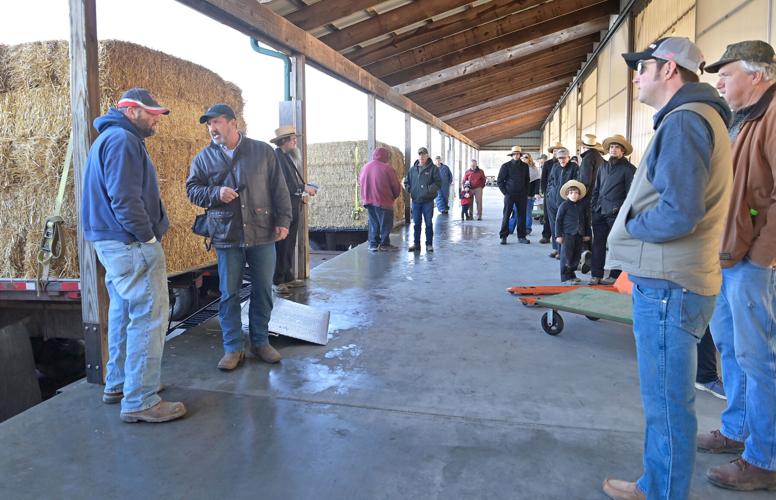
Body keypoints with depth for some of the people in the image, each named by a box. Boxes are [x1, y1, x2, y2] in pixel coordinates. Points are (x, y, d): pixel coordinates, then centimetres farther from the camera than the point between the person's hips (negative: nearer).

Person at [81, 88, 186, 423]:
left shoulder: (111, 138, 20)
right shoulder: (122, 139, -14)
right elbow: (125, 199, -23)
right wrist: (148, 237, -14)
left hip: (113, 243, 11)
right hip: (131, 245, -11)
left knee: (125, 313, 18)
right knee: (149, 317, -9)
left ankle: (118, 384, 28)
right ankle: (140, 401, -5)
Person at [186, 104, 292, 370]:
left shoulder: (263, 151, 2)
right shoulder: (203, 158, 5)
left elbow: (279, 188, 3)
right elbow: (192, 189, 7)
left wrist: (283, 220, -2)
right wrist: (215, 193, -12)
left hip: (262, 234, 0)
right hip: (226, 236, 0)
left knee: (263, 290, 8)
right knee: (229, 294, 4)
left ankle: (261, 341, 24)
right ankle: (233, 348, 16)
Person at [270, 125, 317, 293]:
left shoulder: (287, 157, 17)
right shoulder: (276, 157, -13)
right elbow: (282, 185, -21)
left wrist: (305, 188, 4)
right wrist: (304, 188, -15)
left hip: (293, 209, 9)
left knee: (290, 246, 14)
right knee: (281, 247, -2)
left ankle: (288, 278, 23)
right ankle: (278, 281, 7)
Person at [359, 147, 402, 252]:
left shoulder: (365, 167, 7)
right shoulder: (387, 168, -11)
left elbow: (360, 182, 15)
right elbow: (396, 186, -6)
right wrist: (395, 196, 13)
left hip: (368, 200, 6)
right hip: (383, 201, -6)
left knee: (373, 223, 14)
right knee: (385, 223, 7)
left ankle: (373, 244, 14)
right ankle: (384, 244, 13)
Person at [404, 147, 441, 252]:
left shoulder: (433, 168, -2)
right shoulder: (412, 169, 9)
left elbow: (438, 182, -7)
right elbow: (406, 182, 17)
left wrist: (429, 190, -18)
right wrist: (410, 190, 1)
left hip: (428, 201, -3)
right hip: (415, 201, 3)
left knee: (428, 223, 4)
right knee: (416, 224, 9)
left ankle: (429, 244, 13)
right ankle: (416, 243, 17)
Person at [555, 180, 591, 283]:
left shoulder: (583, 205, 7)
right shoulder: (564, 206, -5)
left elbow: (587, 220, 15)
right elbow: (558, 221, -4)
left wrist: (587, 234, 15)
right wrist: (559, 235, -8)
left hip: (579, 234, 5)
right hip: (567, 234, -5)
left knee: (577, 255, 9)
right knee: (566, 255, -4)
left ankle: (571, 274, 23)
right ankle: (566, 277, 2)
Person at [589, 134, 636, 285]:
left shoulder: (628, 168, 0)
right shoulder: (603, 167, 17)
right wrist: (593, 205, 12)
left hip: (616, 212, -5)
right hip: (599, 211, 5)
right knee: (598, 243, 4)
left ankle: (615, 275, 8)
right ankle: (596, 274, 9)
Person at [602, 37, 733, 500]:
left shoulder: (684, 120, -15)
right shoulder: (699, 116, 18)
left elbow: (678, 214, -25)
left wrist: (630, 226, -8)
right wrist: (633, 222, 10)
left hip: (667, 287, -11)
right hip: (669, 281, 11)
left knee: (668, 405, 1)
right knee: (664, 399, 20)